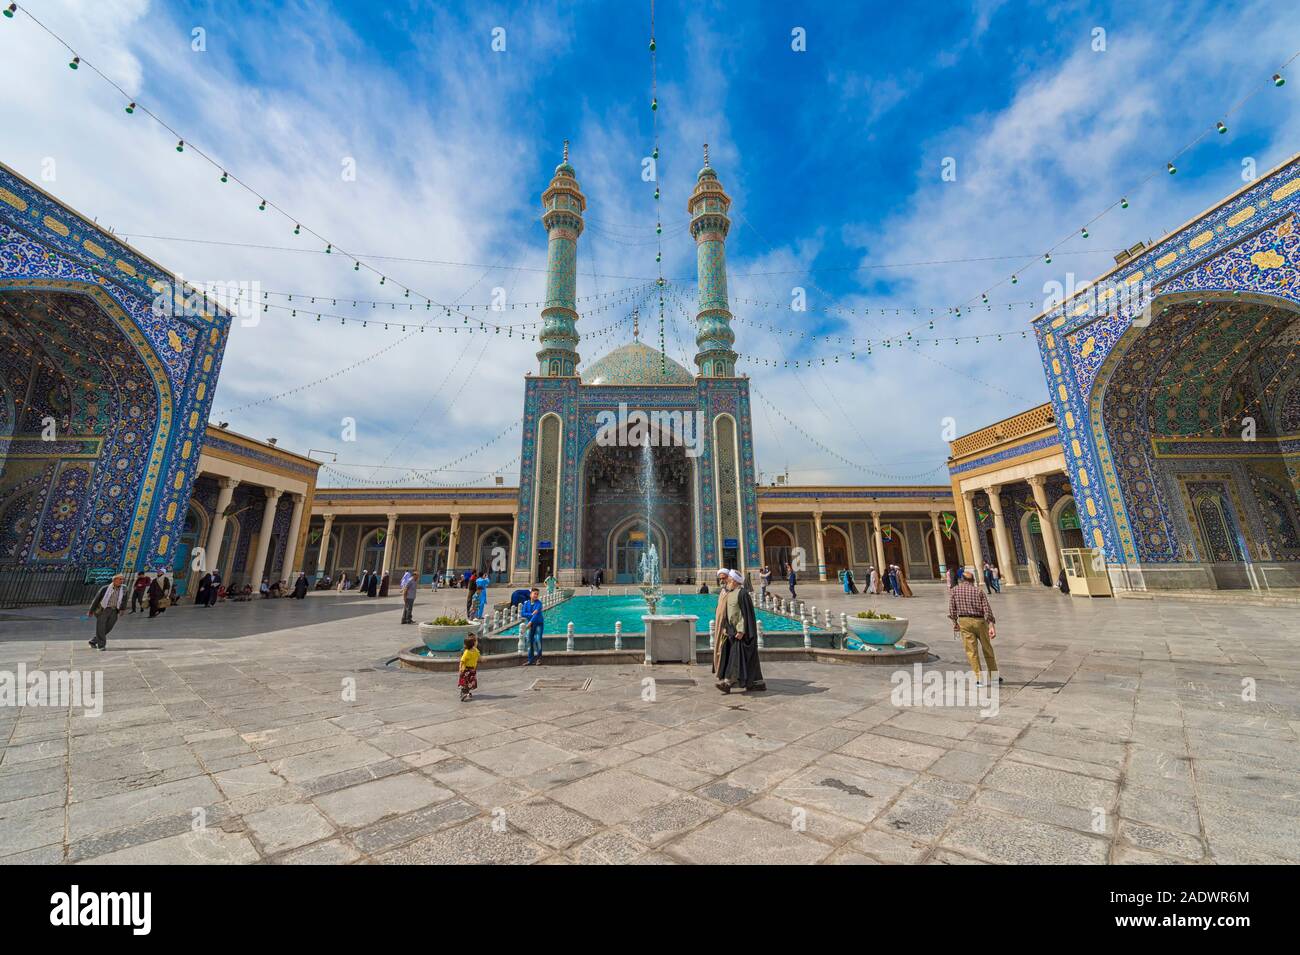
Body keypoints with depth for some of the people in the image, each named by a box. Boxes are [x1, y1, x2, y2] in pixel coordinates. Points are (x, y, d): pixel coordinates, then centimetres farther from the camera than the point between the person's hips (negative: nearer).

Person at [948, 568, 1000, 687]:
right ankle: (994, 676, 28)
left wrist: (955, 623, 9)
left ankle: (979, 679, 3)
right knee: (987, 649, 17)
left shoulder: (954, 591, 2)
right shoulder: (979, 591, 2)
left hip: (964, 621, -1)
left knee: (971, 651, 3)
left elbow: (951, 609, -2)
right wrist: (992, 626, -10)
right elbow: (987, 610, -7)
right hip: (980, 621, 1)